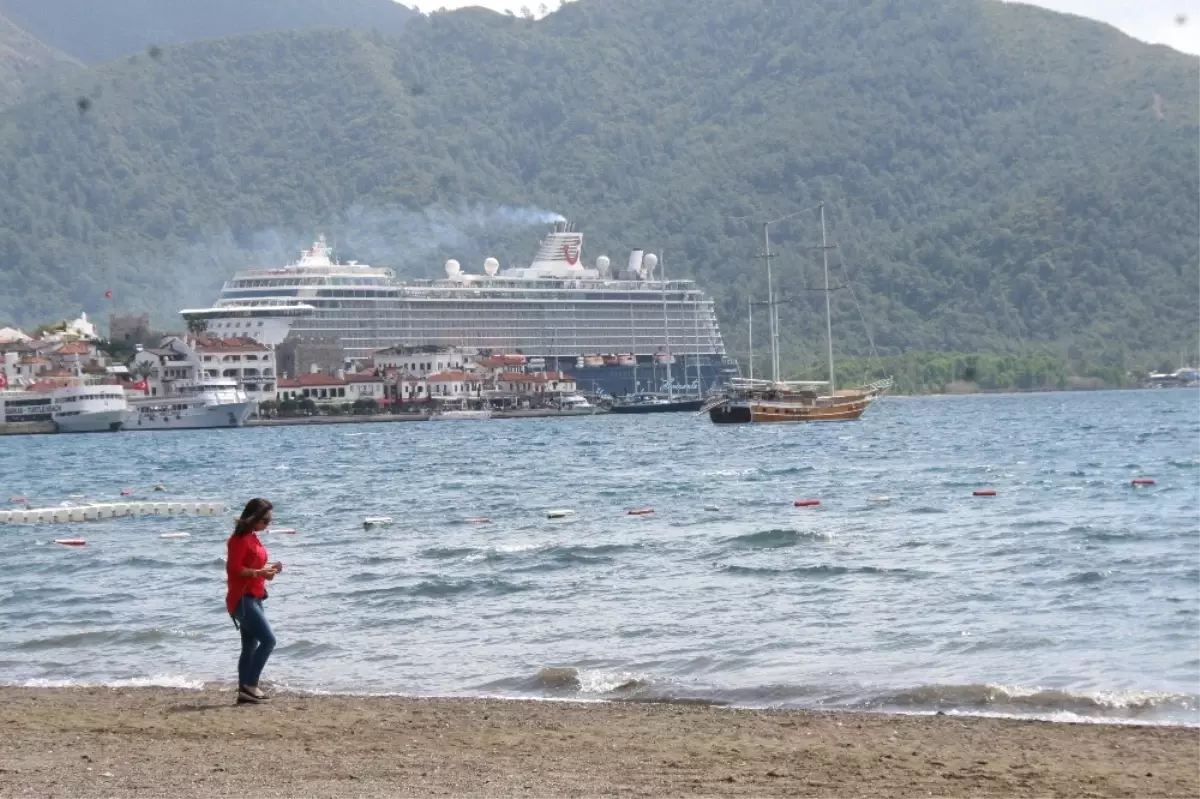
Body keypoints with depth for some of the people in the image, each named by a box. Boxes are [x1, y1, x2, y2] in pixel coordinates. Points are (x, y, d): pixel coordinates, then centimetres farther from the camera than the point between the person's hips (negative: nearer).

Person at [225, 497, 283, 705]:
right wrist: (259, 573, -25)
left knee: (250, 646, 11)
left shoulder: (252, 538, 15)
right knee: (268, 639, -15)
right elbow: (233, 568, -20)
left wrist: (267, 569, 6)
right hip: (242, 598, -10)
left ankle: (244, 691, 14)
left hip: (253, 598, 10)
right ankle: (250, 685, -14)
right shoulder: (240, 538, -14)